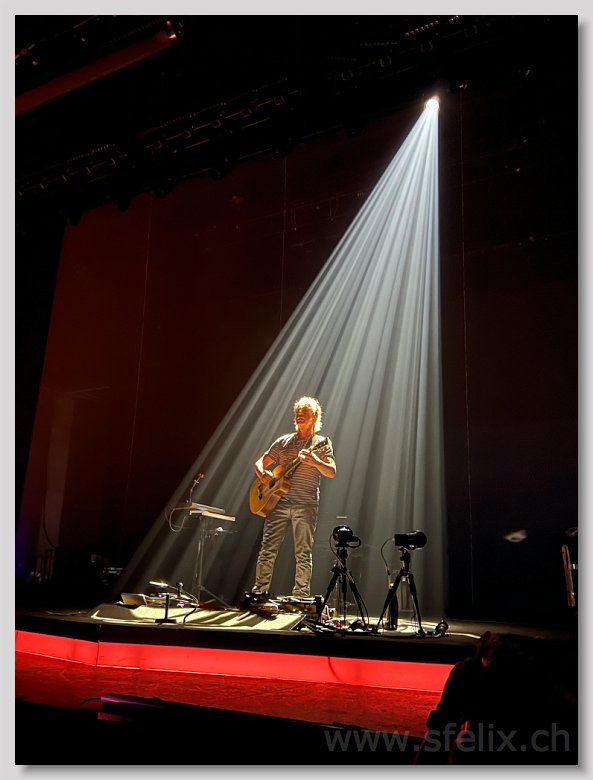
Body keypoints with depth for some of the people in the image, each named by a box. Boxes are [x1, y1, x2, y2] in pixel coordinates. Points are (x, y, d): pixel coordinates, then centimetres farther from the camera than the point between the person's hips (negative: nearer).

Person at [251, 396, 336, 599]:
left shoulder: (322, 443, 8)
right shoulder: (283, 441, 16)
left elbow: (332, 472, -6)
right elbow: (259, 462, 18)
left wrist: (315, 462, -26)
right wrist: (263, 474, -6)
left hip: (306, 504, -2)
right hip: (279, 500, 2)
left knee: (303, 553, -1)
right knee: (268, 548, -2)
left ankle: (301, 596, 6)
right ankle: (259, 591, 4)